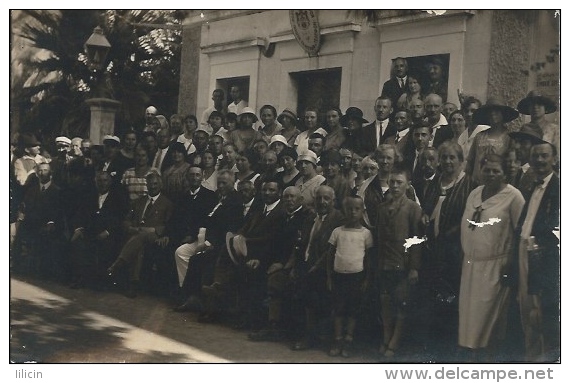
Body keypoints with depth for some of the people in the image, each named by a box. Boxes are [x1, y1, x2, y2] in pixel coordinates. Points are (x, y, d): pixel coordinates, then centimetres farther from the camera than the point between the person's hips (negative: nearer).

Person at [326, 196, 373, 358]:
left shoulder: (365, 233, -1)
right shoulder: (338, 232, 2)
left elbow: (368, 257, 3)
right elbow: (330, 255, 6)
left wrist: (367, 279, 0)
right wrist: (329, 276, 4)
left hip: (357, 275, -1)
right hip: (339, 274, 1)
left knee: (353, 308, 6)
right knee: (338, 308, 6)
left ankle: (349, 340, 14)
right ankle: (338, 339, 13)